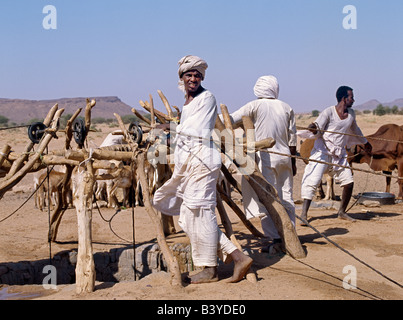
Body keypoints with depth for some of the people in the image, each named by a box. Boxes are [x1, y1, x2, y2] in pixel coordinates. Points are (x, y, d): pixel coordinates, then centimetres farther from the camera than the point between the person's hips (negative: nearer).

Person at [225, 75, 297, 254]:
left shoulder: (255, 106, -4)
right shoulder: (286, 108, 9)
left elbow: (231, 120, -6)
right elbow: (292, 138, 11)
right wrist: (293, 162, 19)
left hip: (265, 158, -5)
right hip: (284, 157, 5)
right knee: (286, 198, 11)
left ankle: (276, 240, -5)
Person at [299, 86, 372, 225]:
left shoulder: (351, 113, 11)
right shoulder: (328, 112, -10)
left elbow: (355, 130, 31)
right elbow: (317, 133, -14)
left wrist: (365, 142, 45)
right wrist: (314, 130, -38)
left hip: (339, 154, 7)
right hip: (323, 152, -7)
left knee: (349, 182, 4)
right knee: (312, 181, -16)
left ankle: (341, 212, 23)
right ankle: (304, 215, -15)